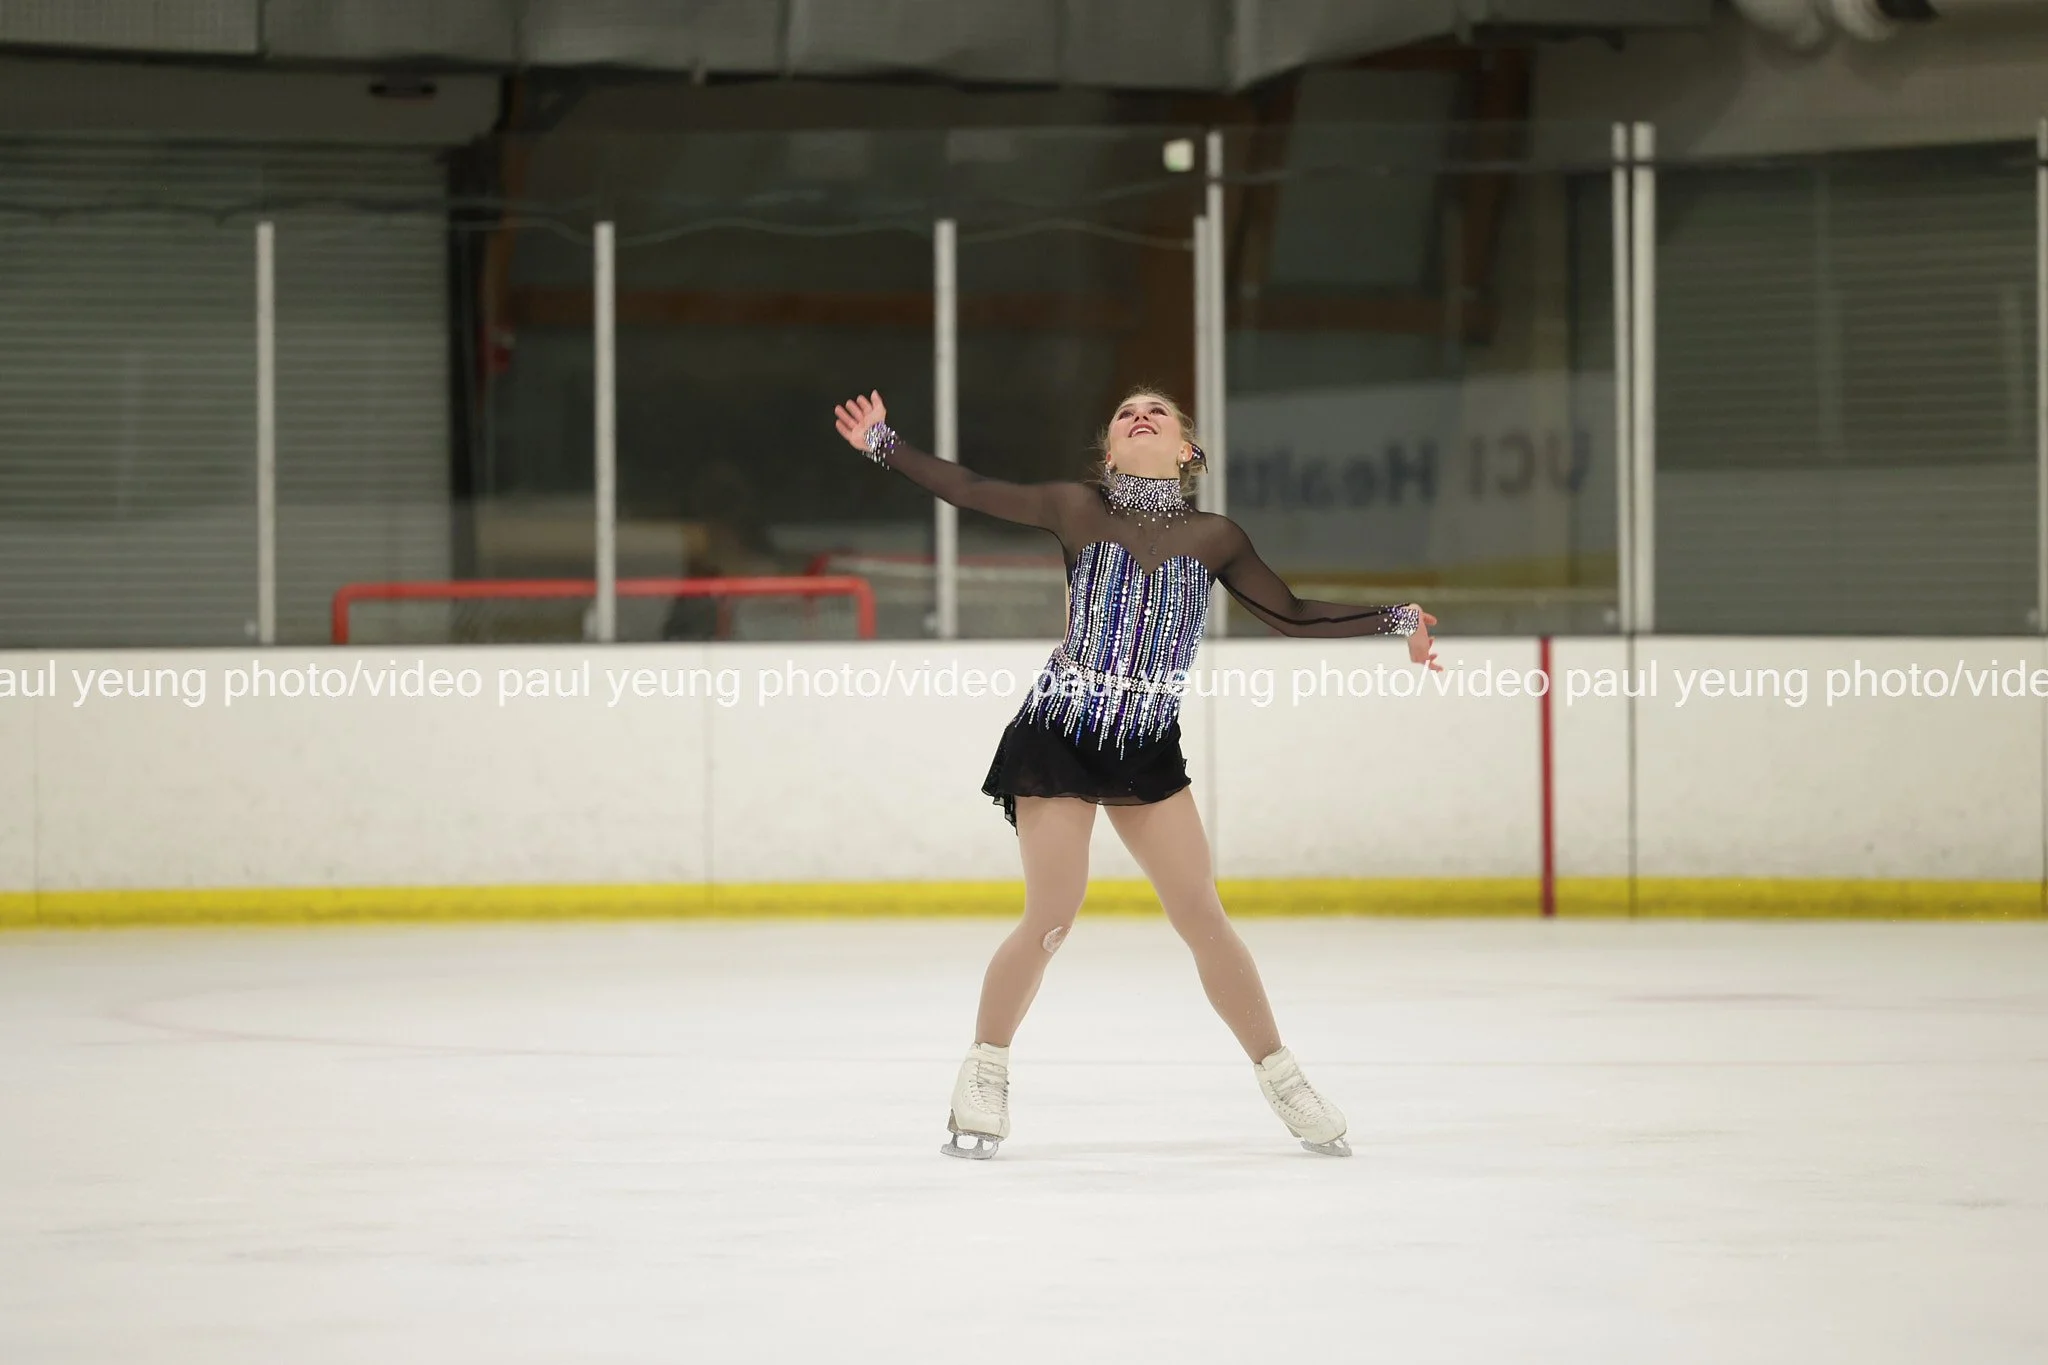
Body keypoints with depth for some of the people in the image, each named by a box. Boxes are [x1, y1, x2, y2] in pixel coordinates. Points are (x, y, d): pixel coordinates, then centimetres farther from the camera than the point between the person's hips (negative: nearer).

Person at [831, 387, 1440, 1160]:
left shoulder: (1214, 538, 3)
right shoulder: (1078, 510, -3)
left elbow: (1293, 617, 9)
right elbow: (968, 490, 0)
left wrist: (1397, 622, 5)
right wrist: (884, 445, -7)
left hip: (1148, 750, 2)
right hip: (1058, 738, -2)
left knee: (1203, 916, -1)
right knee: (1051, 920, -7)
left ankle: (1279, 1076, 9)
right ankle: (984, 1071, 11)